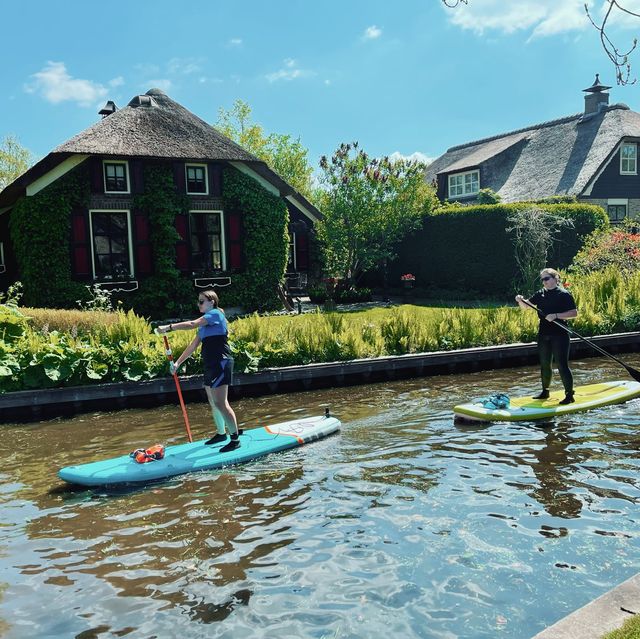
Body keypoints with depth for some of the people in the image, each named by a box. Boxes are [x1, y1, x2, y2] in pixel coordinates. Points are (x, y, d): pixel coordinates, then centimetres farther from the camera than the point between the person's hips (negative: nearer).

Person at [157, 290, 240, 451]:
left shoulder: (215, 314, -7)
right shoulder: (205, 323, 20)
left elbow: (192, 324, -18)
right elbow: (193, 346, 19)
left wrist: (168, 327, -20)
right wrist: (178, 363, 15)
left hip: (221, 363, -10)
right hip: (211, 365, 10)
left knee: (220, 403, -12)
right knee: (213, 403, 15)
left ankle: (235, 439, -7)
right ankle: (221, 434, 29)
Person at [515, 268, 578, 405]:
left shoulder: (564, 294, -6)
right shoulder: (540, 294, 11)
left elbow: (574, 313, -11)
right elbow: (526, 307, 11)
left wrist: (556, 315, -21)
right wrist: (520, 301, -11)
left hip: (559, 335, -6)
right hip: (543, 335, 6)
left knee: (562, 365, -7)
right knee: (544, 364, 14)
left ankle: (569, 395, 1)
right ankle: (545, 392, 27)